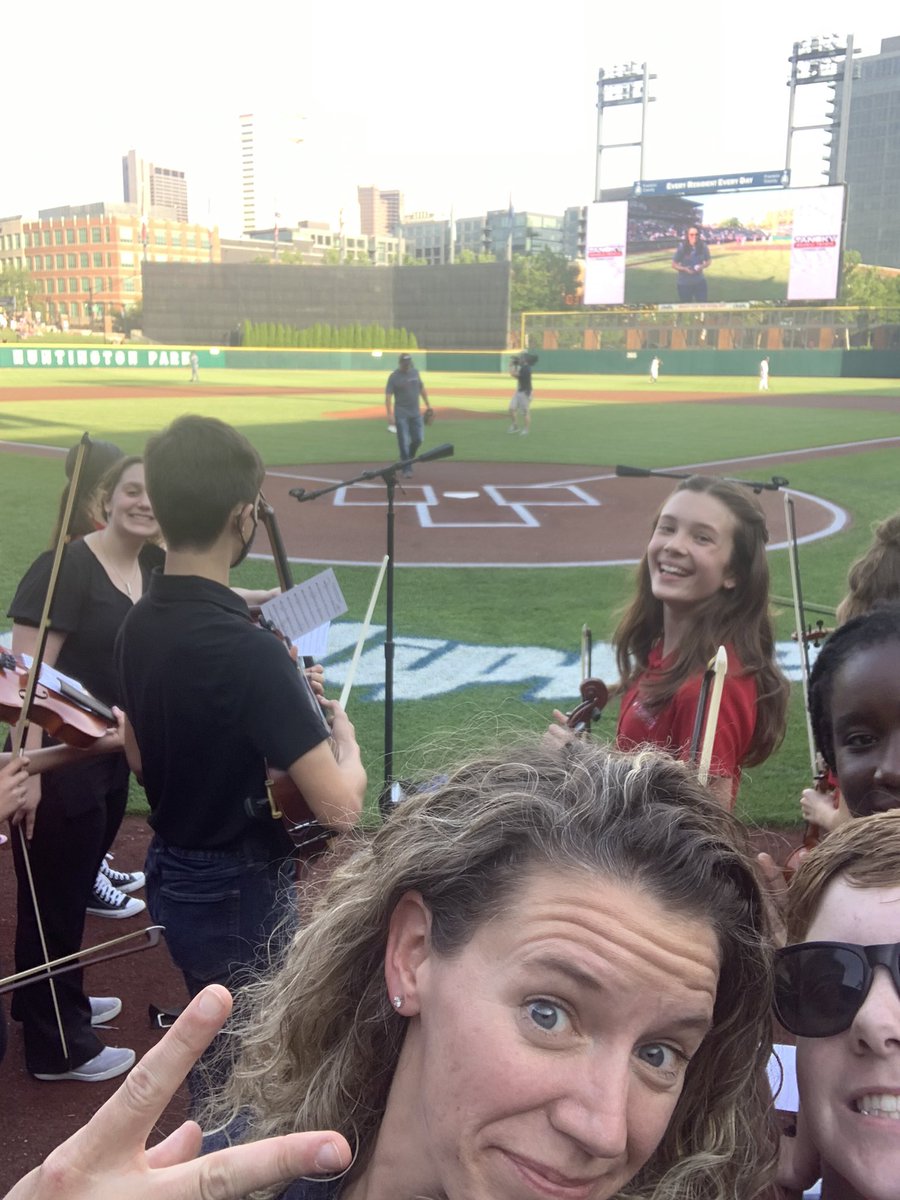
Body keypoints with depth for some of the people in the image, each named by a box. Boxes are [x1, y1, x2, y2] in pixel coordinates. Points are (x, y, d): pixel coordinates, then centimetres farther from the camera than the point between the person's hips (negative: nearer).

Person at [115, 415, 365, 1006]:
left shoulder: (138, 625, -2)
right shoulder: (248, 650, -28)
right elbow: (340, 806, -30)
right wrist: (343, 734, -9)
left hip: (171, 879, 8)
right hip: (238, 895, -8)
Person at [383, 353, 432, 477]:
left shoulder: (415, 372, 8)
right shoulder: (394, 377, -9)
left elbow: (422, 388, 19)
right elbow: (388, 396, -14)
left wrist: (427, 404, 17)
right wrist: (390, 414, -23)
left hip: (416, 413, 5)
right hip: (401, 414, -5)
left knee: (418, 439, 4)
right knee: (404, 442, -5)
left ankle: (409, 458, 28)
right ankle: (407, 467, 1)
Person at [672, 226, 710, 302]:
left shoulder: (703, 247, -8)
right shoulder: (681, 248, -14)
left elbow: (707, 262, 7)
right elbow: (674, 265, -6)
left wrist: (702, 266, -15)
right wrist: (684, 269, -23)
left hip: (700, 281, 2)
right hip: (684, 283, -2)